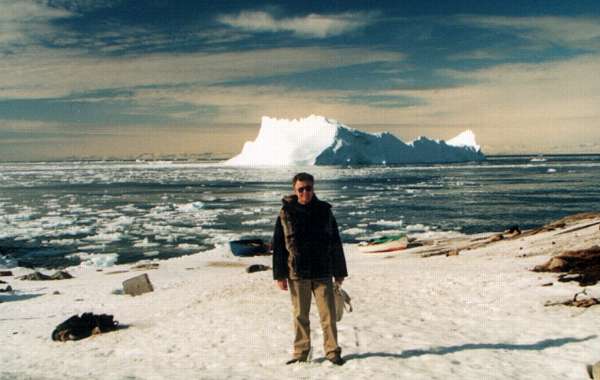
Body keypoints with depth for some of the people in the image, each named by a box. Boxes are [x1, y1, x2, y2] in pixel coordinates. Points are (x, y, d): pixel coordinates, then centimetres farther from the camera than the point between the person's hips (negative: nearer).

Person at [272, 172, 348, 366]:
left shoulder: (324, 211, 5)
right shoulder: (286, 214, 1)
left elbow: (336, 243, 9)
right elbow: (278, 246, 2)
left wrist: (339, 272, 8)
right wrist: (279, 275, -3)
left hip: (323, 273, 1)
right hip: (297, 274, 0)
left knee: (328, 314, 1)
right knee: (300, 315, 9)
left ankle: (332, 351, 13)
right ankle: (301, 352, 20)